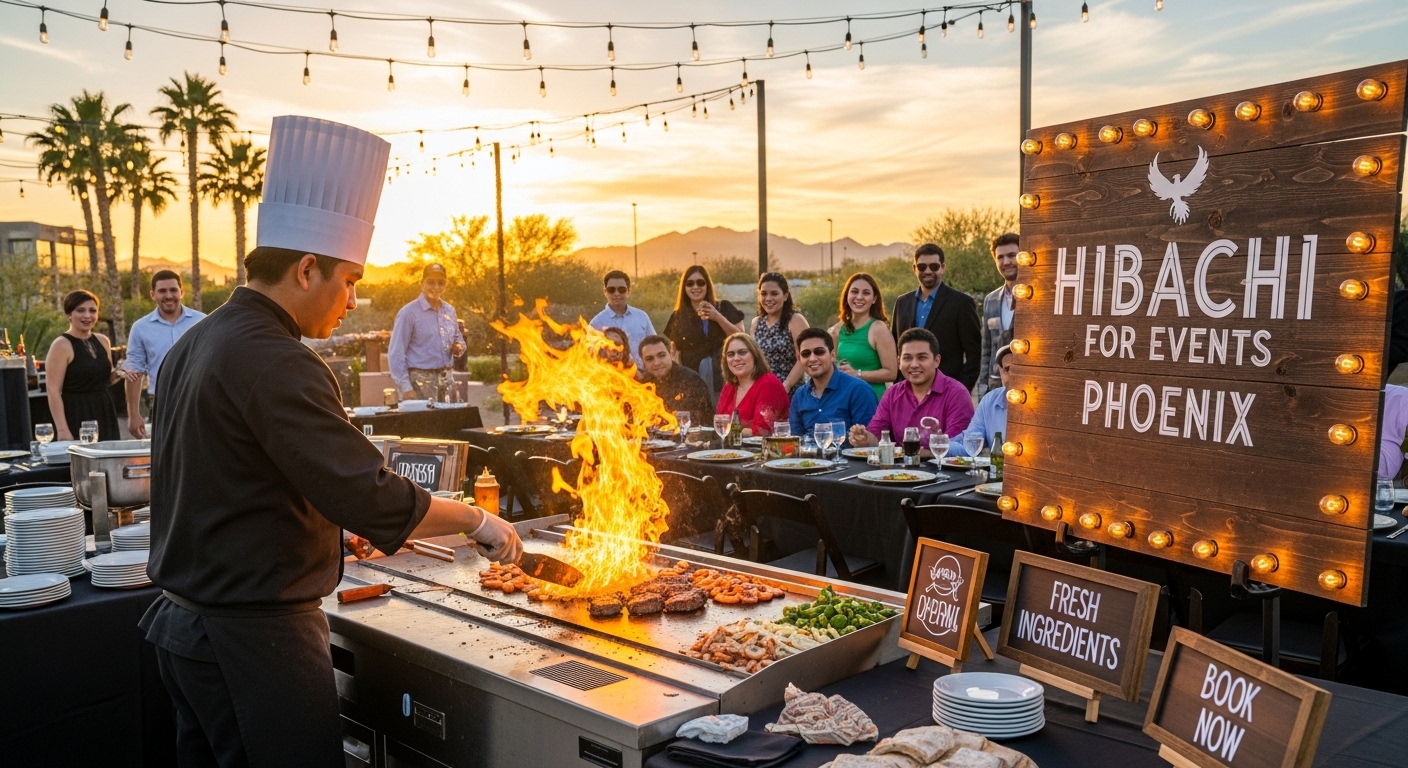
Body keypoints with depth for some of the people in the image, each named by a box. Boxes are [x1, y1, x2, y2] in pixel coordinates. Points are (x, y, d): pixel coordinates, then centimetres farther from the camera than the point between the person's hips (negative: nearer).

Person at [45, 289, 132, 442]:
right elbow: (54, 391, -12)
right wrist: (62, 429, -20)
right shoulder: (61, 345, -8)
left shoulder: (103, 341, 11)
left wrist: (118, 373, 1)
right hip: (76, 416, -6)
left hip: (104, 414, 6)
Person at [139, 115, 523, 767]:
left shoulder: (192, 345, 9)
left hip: (182, 622, 10)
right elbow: (369, 496, -26)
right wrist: (476, 519, -13)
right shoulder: (275, 364, -22)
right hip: (254, 639, -10)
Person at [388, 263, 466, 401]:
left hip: (446, 379, 6)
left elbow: (458, 339, 25)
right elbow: (396, 354, -10)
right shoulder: (409, 313, -7)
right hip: (421, 380, -6)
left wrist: (459, 347, 0)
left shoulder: (450, 311, 11)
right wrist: (405, 387, -17)